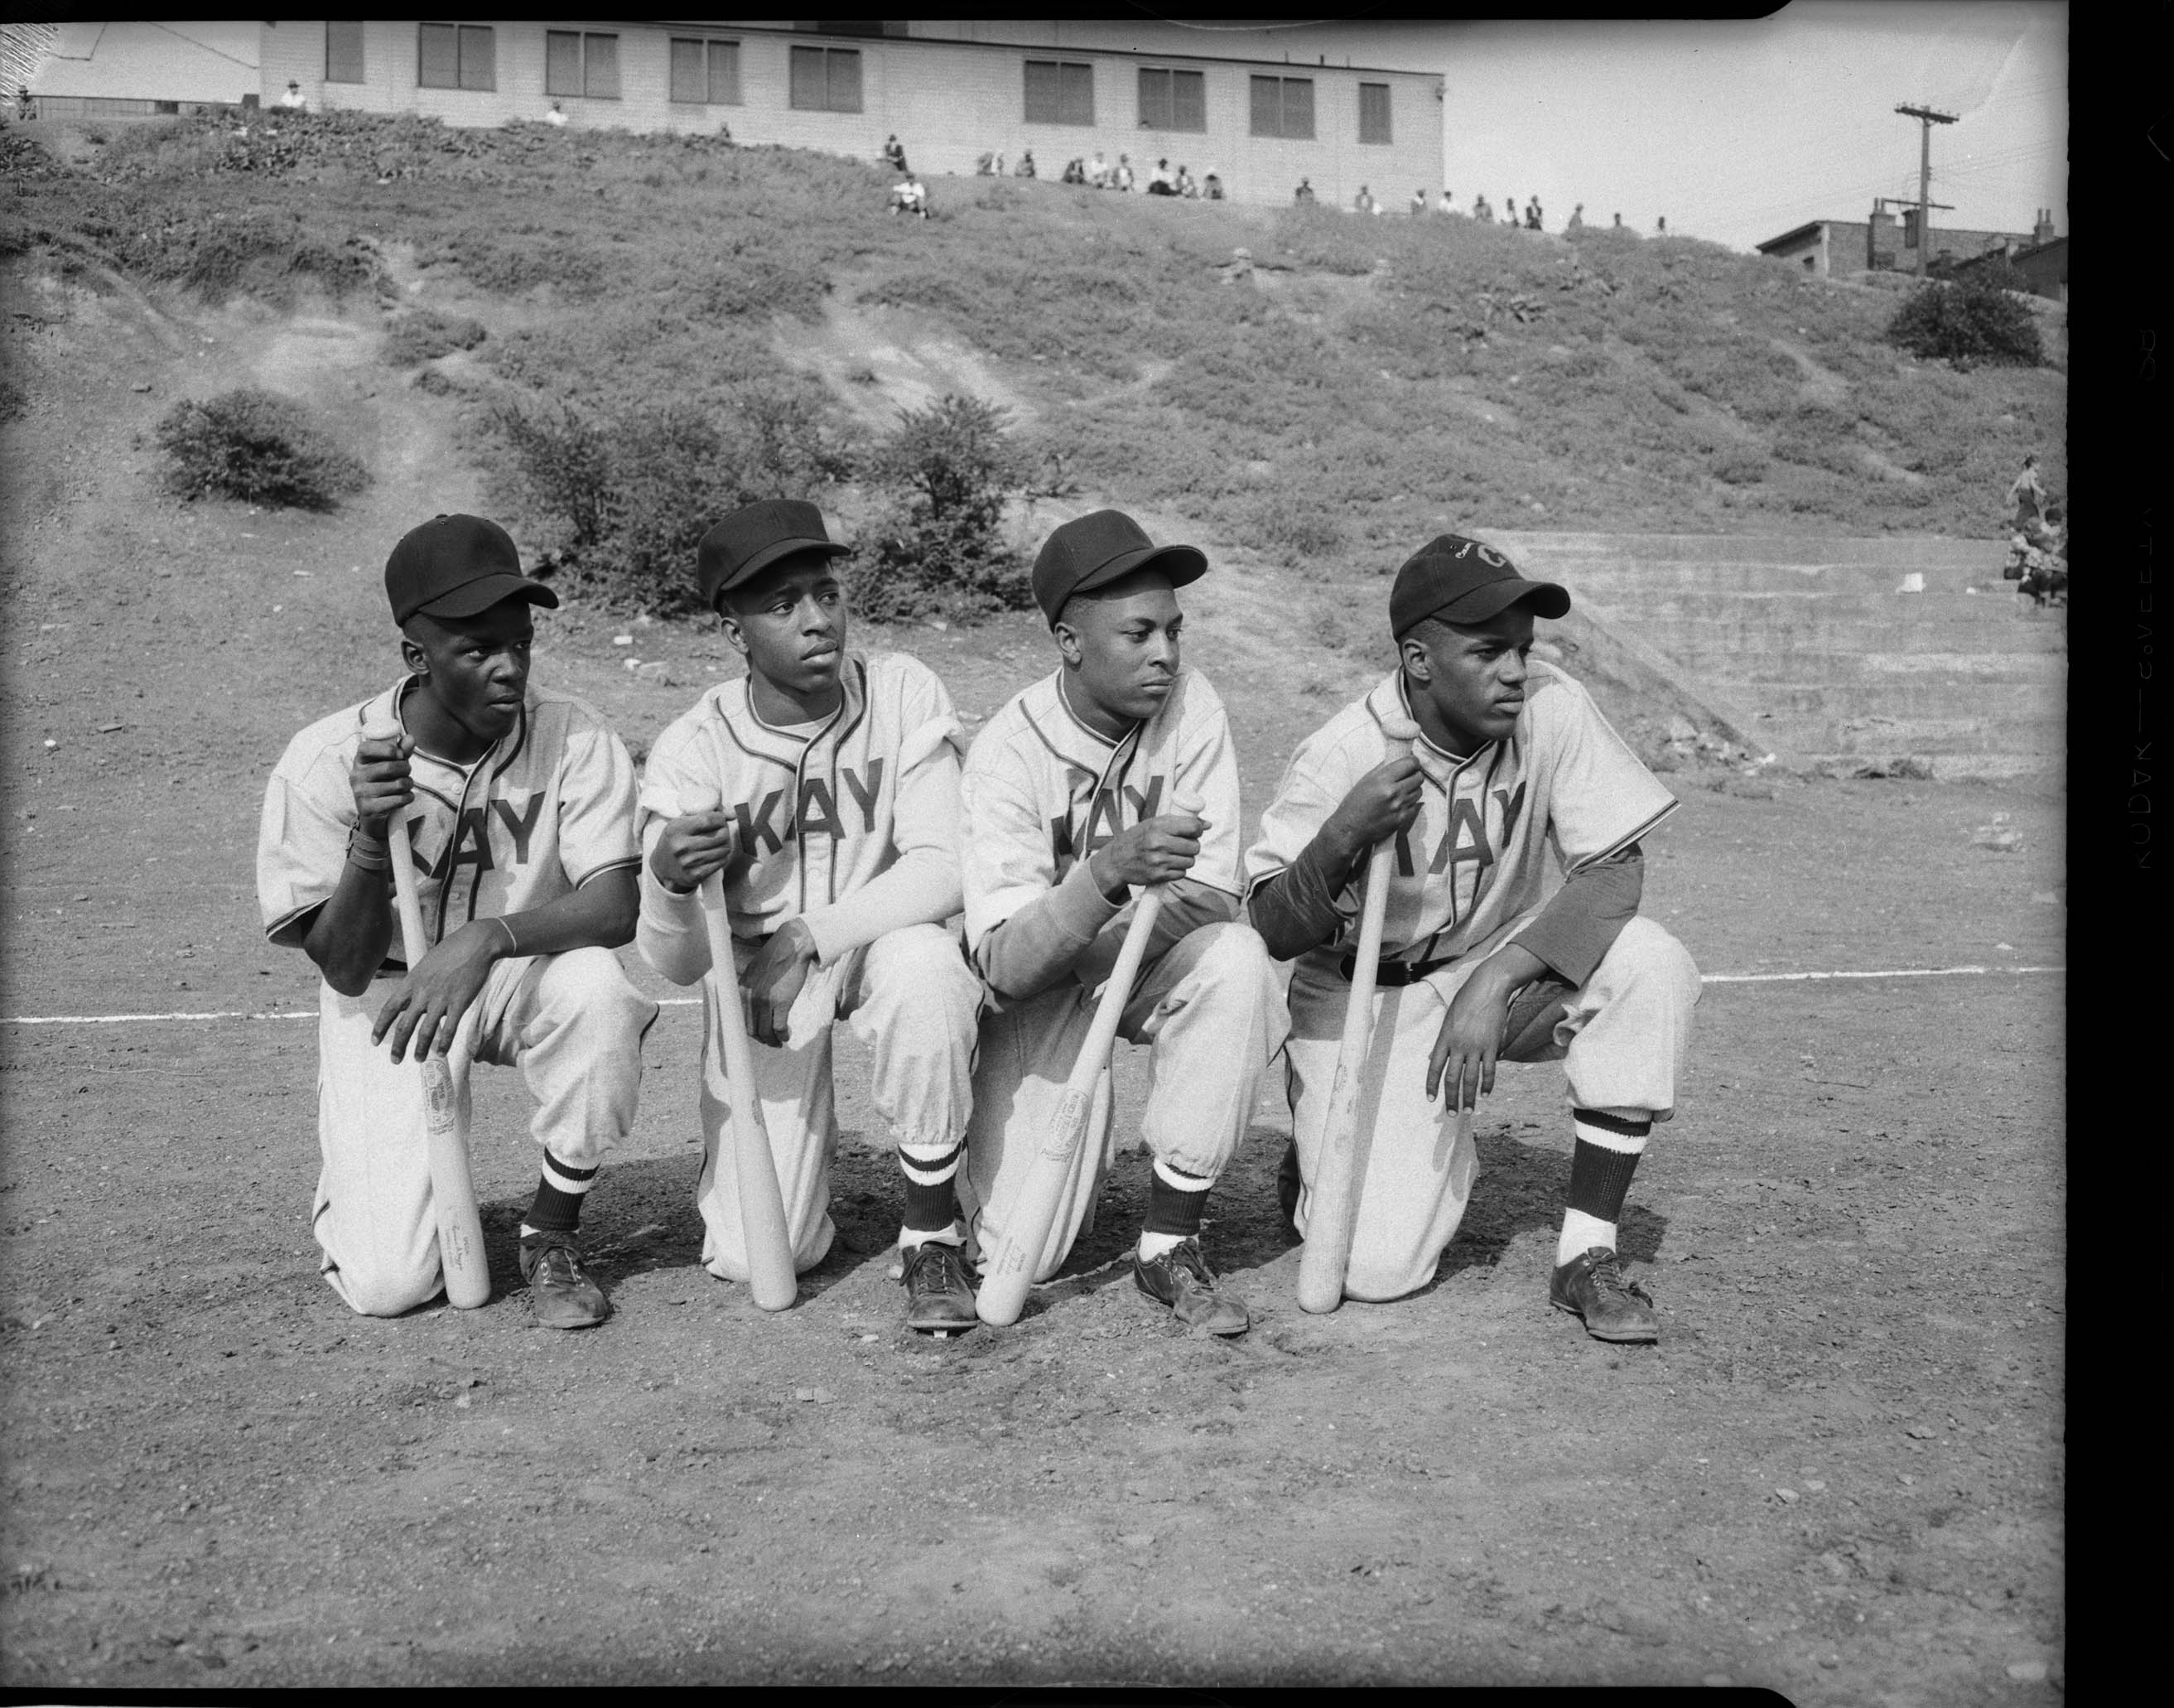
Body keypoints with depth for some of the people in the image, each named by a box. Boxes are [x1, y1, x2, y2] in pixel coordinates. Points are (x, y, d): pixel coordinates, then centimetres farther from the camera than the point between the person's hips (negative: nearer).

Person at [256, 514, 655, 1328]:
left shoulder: (575, 741, -16)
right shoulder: (324, 762, -17)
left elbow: (616, 904, -26)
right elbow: (345, 970, -15)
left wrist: (485, 938, -43)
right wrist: (370, 837, -32)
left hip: (529, 973, 1)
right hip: (388, 992, -1)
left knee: (600, 986, -36)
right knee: (388, 1283, -13)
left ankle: (553, 1233, -10)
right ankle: (360, 1173, 28)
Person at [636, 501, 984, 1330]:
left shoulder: (904, 694, -15)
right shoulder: (692, 750, -15)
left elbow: (944, 866, -22)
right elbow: (674, 967, -16)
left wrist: (809, 937, -34)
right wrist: (665, 882, -39)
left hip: (882, 938, 0)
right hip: (753, 966, 0)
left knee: (925, 967, -38)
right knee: (755, 1255, -7)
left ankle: (932, 1234, -15)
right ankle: (804, 1138, 31)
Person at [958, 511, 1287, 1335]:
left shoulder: (1189, 707, -15)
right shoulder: (1009, 751, -22)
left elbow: (1213, 897, -19)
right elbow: (1004, 964, -30)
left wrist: (1091, 946, -28)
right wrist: (1107, 873, -47)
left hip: (1146, 969, 2)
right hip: (1037, 991, -2)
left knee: (1236, 959, -33)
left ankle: (1171, 1242, -18)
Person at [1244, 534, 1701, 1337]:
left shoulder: (1551, 708, -16)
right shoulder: (1342, 757, -22)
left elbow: (1613, 870, -18)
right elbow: (1273, 936, -17)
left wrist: (1494, 983, -30)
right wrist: (1341, 838, -37)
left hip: (1499, 963, 4)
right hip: (1364, 994, -3)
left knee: (1652, 965, -27)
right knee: (1378, 1265, -17)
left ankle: (1587, 1255, -15)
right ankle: (1331, 1156, 21)